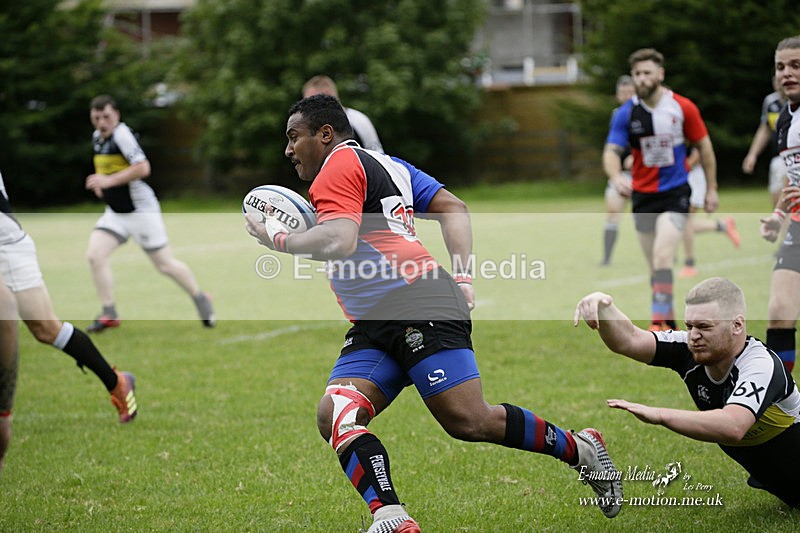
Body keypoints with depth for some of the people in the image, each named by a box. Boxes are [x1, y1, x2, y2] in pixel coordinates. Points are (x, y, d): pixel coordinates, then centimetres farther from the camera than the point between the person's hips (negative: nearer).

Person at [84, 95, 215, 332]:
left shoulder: (122, 134, -19)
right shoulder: (97, 137, 9)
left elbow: (143, 168, -28)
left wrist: (109, 181, -27)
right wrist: (99, 183, 8)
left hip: (140, 210, -8)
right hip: (115, 212, 8)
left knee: (165, 264, 2)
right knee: (95, 255, -12)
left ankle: (200, 298, 26)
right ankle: (109, 314, -3)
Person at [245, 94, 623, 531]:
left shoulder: (340, 163, -1)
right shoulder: (387, 164, 28)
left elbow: (338, 243, -18)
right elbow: (453, 208, 25)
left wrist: (278, 238, -3)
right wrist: (462, 275, 17)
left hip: (420, 306, -10)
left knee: (469, 421, -14)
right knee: (334, 417, -9)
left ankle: (581, 449, 6)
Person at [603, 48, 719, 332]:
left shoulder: (683, 107, -7)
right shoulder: (626, 113, -5)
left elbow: (704, 145, 4)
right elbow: (611, 151, -10)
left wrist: (711, 188, 7)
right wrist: (616, 177, -32)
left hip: (675, 193, -3)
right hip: (643, 195, 3)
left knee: (662, 256, -22)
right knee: (655, 266, 9)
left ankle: (659, 323, -21)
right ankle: (670, 324, 24)